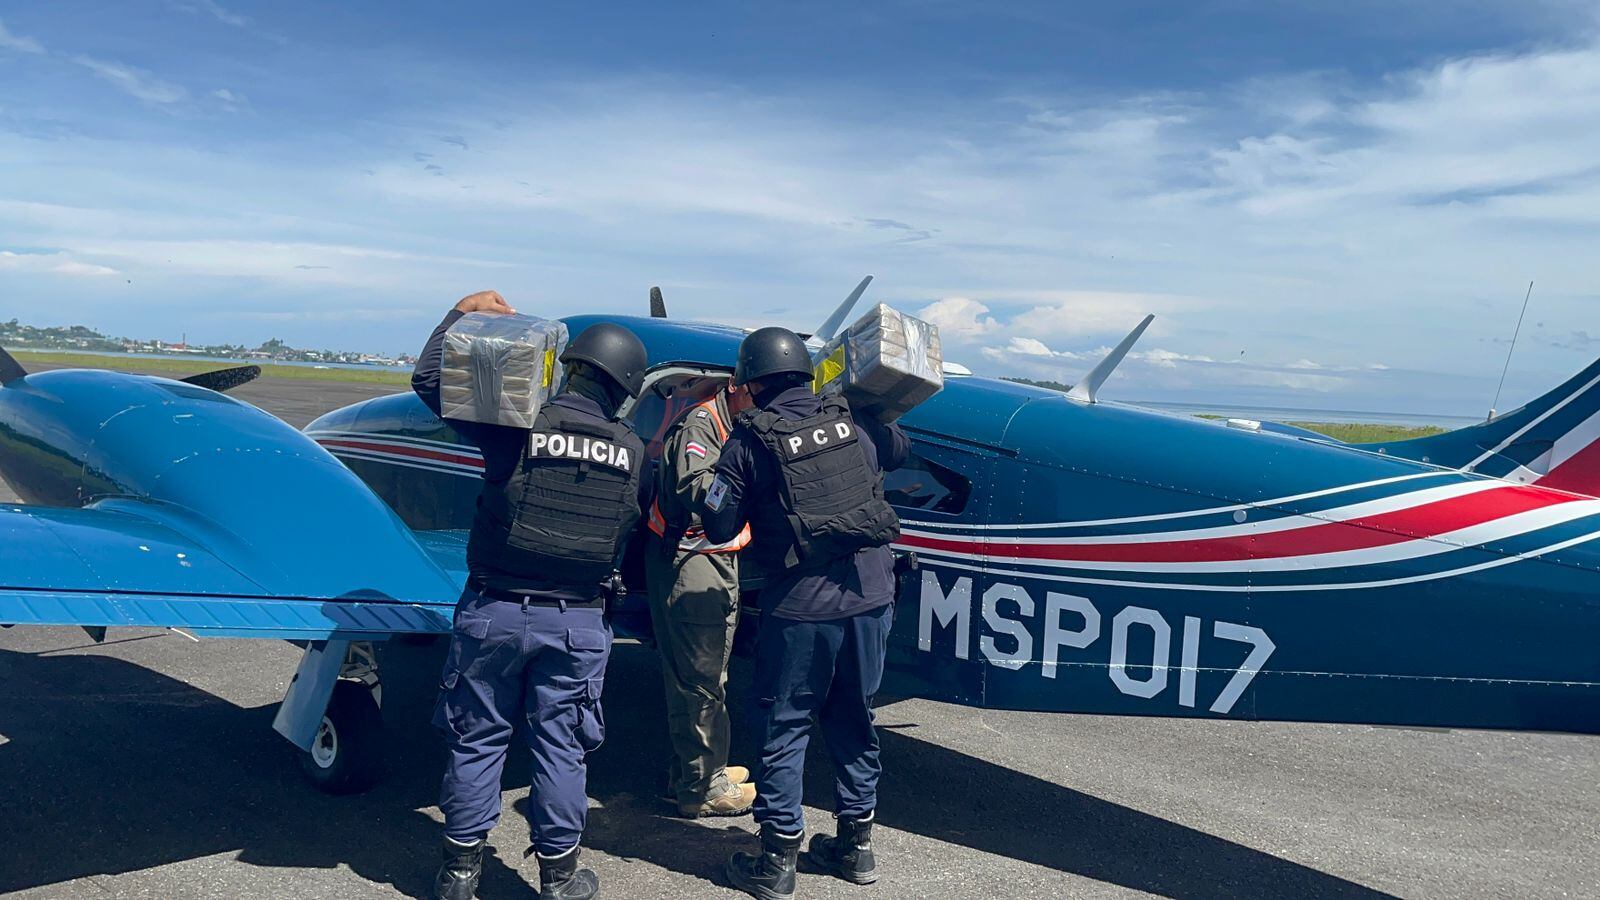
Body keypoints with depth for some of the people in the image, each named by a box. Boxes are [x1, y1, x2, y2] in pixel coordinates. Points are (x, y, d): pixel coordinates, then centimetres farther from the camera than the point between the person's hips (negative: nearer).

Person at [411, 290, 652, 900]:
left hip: (494, 612, -1)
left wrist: (463, 313, 8)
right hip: (576, 622, 1)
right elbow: (641, 524, 8)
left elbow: (428, 380, -3)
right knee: (560, 747, 11)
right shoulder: (631, 451, -3)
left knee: (477, 739, 13)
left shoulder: (521, 425, -12)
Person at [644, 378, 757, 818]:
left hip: (719, 562, 10)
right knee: (701, 678, -6)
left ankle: (692, 770, 30)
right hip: (690, 563, -10)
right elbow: (695, 492, -27)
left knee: (705, 671, 18)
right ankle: (703, 788, 2)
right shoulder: (700, 423, -14)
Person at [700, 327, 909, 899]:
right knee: (852, 719, 19)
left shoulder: (750, 440, -8)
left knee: (783, 727, 9)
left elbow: (719, 527, -6)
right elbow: (900, 449, 27)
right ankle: (855, 846, 30)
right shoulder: (853, 423, 7)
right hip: (871, 595, 5)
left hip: (802, 605, -5)